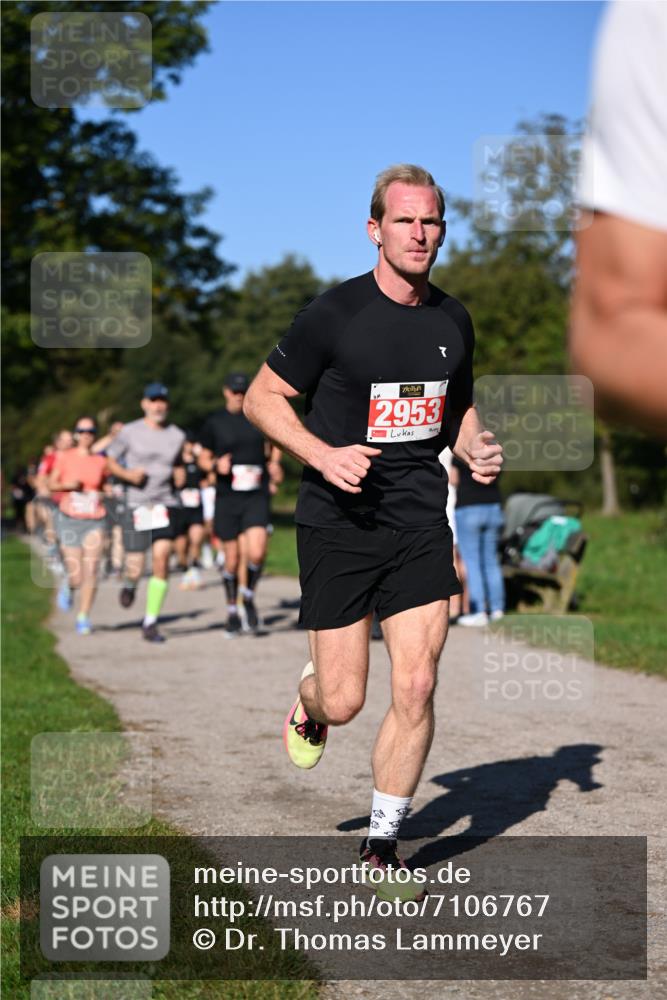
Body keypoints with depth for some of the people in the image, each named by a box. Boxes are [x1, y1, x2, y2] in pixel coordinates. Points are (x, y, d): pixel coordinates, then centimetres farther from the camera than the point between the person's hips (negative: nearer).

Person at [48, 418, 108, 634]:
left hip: (95, 521, 1)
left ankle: (83, 618, -3)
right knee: (76, 575, -2)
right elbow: (51, 485, 0)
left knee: (91, 571, -11)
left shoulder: (100, 461, 6)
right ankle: (69, 588, 35)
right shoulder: (64, 457, 1)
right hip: (70, 520, -1)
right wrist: (68, 485, -17)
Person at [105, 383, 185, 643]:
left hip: (165, 503, 2)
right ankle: (130, 583, 35)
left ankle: (151, 622, -3)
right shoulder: (130, 432, 0)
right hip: (136, 505, -2)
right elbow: (110, 460, 8)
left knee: (162, 558, -13)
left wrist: (179, 475, 3)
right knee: (135, 568, -5)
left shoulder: (177, 435, 8)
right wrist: (128, 474, -10)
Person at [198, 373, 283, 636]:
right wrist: (216, 464, -9)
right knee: (232, 559, 4)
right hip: (227, 497, 0)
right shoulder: (214, 422, 4)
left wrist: (274, 462, 4)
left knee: (256, 553, -18)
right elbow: (203, 458, 11)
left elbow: (273, 445, 23)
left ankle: (249, 596, 11)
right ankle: (232, 612, 23)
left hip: (257, 497, 0)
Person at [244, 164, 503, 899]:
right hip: (338, 526, -3)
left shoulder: (453, 320, 7)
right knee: (343, 701, -2)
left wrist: (477, 450, 2)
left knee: (415, 687, -6)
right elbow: (261, 399, -3)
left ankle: (380, 848, 11)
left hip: (420, 526, 4)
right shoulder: (334, 314, -9)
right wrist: (324, 455, -18)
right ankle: (307, 703, 39)